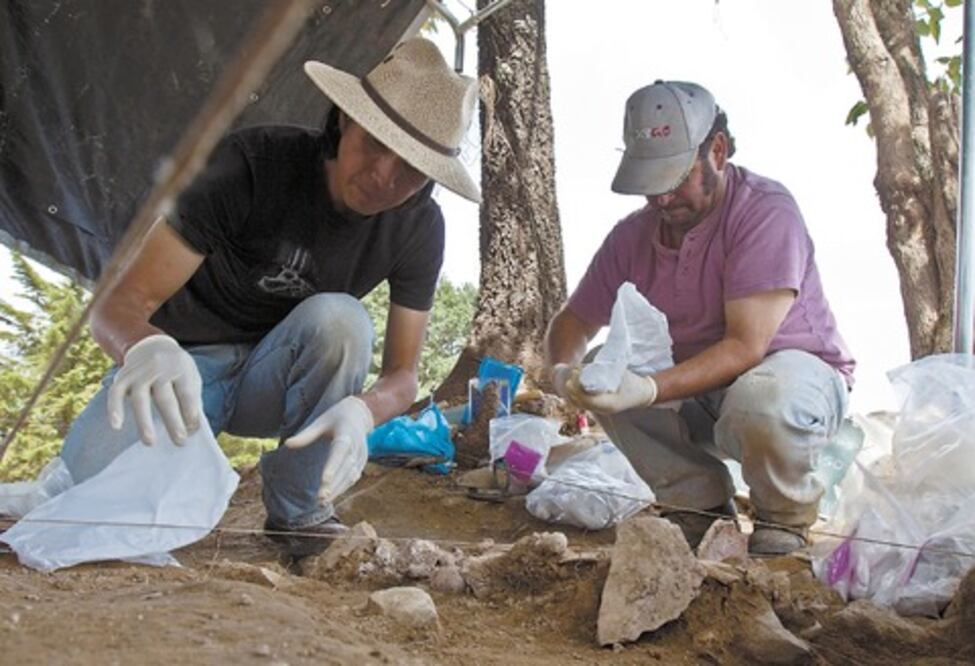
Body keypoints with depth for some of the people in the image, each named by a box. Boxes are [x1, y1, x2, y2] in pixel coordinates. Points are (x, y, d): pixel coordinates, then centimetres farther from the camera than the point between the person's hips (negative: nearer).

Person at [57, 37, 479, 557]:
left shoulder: (418, 228, -15)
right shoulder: (251, 164, -25)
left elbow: (401, 374, -12)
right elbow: (119, 304, -25)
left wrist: (361, 410, -38)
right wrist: (147, 349, -52)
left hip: (276, 376, 3)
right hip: (186, 363, -2)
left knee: (338, 318, -33)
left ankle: (299, 509, -12)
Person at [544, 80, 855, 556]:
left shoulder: (766, 212, -22)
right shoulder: (632, 237, -4)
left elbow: (746, 346, -29)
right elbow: (573, 321, 4)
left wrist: (650, 390, -41)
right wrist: (563, 371, -21)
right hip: (696, 385, 6)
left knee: (760, 401, -39)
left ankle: (784, 521, -5)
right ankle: (701, 506, 0)